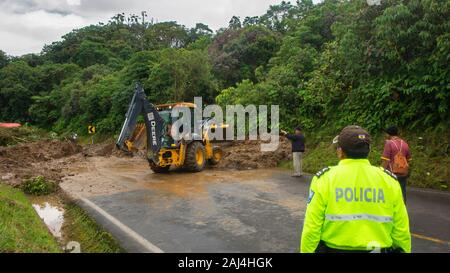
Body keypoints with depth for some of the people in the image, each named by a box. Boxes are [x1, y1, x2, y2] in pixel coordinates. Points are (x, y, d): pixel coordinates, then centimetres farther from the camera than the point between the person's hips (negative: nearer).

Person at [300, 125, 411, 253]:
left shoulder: (325, 178, -13)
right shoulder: (389, 180, -5)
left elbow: (312, 228, -13)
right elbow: (401, 230, -1)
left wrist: (306, 250, -1)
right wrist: (404, 249, 14)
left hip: (333, 248, -2)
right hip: (379, 248, 2)